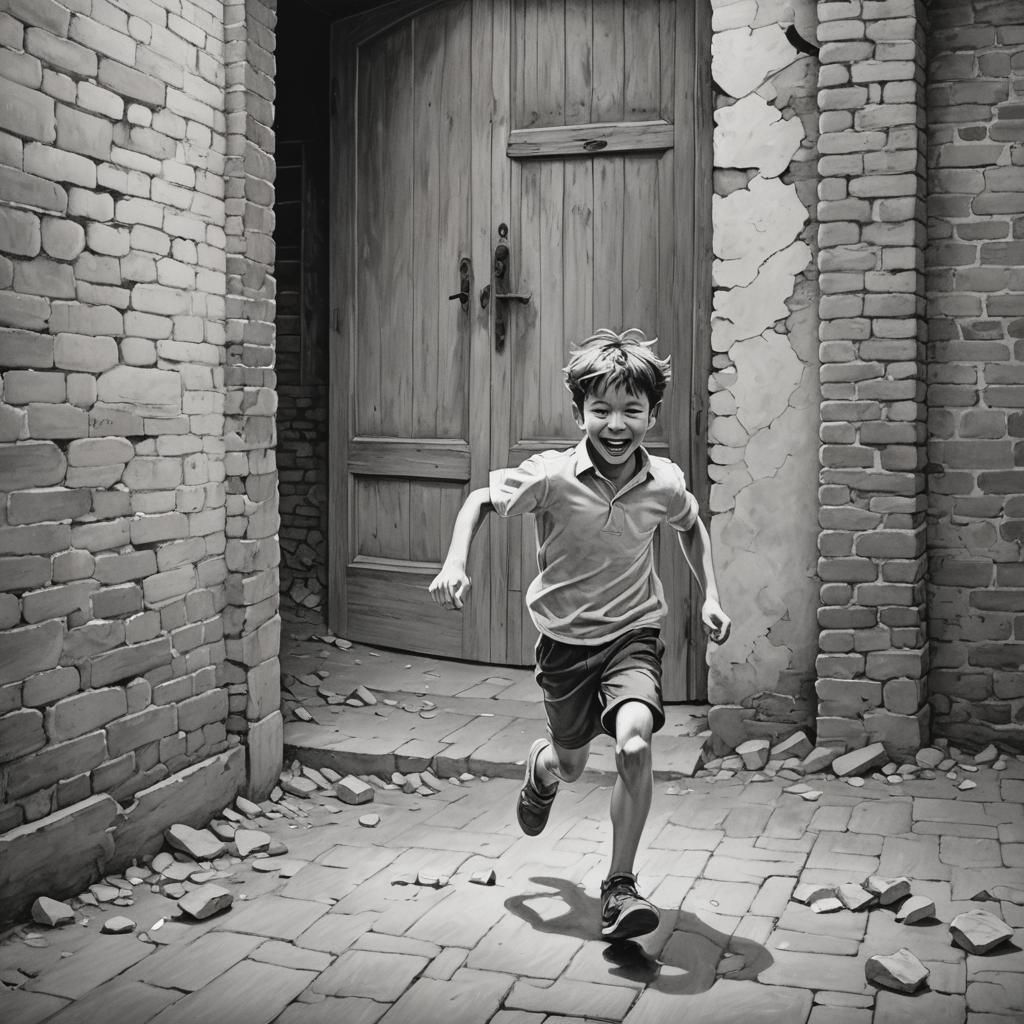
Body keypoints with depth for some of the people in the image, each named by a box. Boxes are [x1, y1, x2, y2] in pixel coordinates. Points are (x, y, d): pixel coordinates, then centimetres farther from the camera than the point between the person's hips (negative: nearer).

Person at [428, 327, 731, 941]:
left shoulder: (664, 483, -12)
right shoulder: (551, 477, -19)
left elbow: (691, 526, 12)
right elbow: (480, 501, -2)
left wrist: (711, 596, 5)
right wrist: (456, 562, -15)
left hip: (633, 635, 0)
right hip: (565, 638, 0)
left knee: (635, 741, -26)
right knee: (572, 766, 16)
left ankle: (620, 887, -9)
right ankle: (542, 764, 57)